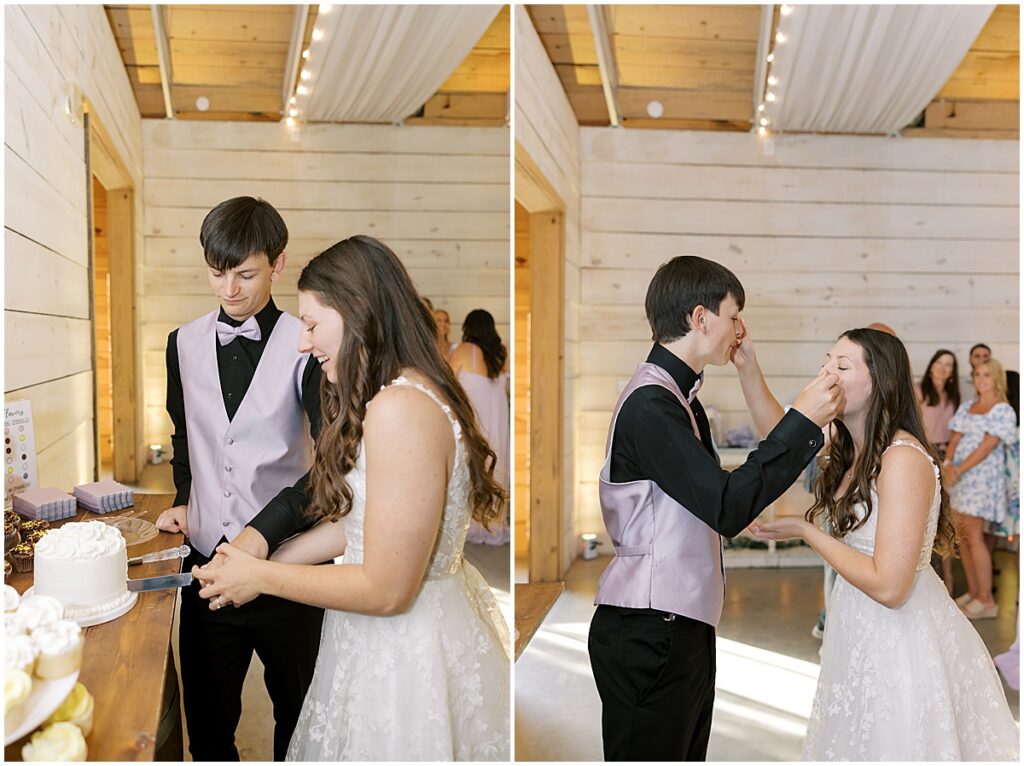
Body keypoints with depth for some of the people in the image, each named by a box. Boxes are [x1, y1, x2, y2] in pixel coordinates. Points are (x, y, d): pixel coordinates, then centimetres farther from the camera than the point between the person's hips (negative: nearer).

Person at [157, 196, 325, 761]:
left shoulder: (305, 347, -10)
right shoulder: (184, 343, 6)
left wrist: (265, 529, -24)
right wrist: (183, 500, 9)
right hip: (206, 557, 4)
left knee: (298, 710, 17)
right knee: (207, 714, 16)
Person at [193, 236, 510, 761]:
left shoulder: (400, 409, -26)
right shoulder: (413, 391, 6)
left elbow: (387, 589, -23)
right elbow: (355, 522, 8)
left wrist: (261, 578, -12)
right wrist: (261, 562, 7)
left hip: (406, 652, -9)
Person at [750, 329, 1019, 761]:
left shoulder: (903, 457, -23)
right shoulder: (854, 450, 3)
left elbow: (888, 586, -26)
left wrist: (803, 531, -19)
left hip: (899, 639, -8)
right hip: (861, 628, 8)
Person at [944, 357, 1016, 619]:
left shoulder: (1003, 411, -5)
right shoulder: (966, 407, 14)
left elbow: (986, 447, -14)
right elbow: (955, 439, 7)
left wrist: (959, 470, -21)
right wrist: (948, 464, -12)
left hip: (982, 477, -6)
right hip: (959, 478, 6)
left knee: (974, 537, -8)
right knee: (962, 536, 6)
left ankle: (986, 600, -1)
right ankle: (973, 592, 16)